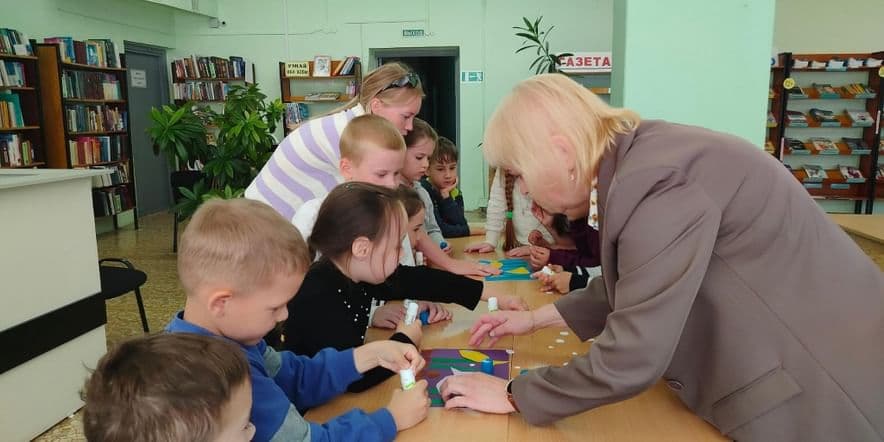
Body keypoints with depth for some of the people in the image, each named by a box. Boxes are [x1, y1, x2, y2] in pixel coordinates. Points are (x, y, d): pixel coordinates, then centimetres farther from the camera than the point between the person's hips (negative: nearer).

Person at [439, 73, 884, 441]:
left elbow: (630, 360, -27)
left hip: (821, 391, -8)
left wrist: (512, 395, -14)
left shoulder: (658, 182, -28)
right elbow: (630, 286, 14)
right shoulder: (641, 158, 1)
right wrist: (536, 317, 14)